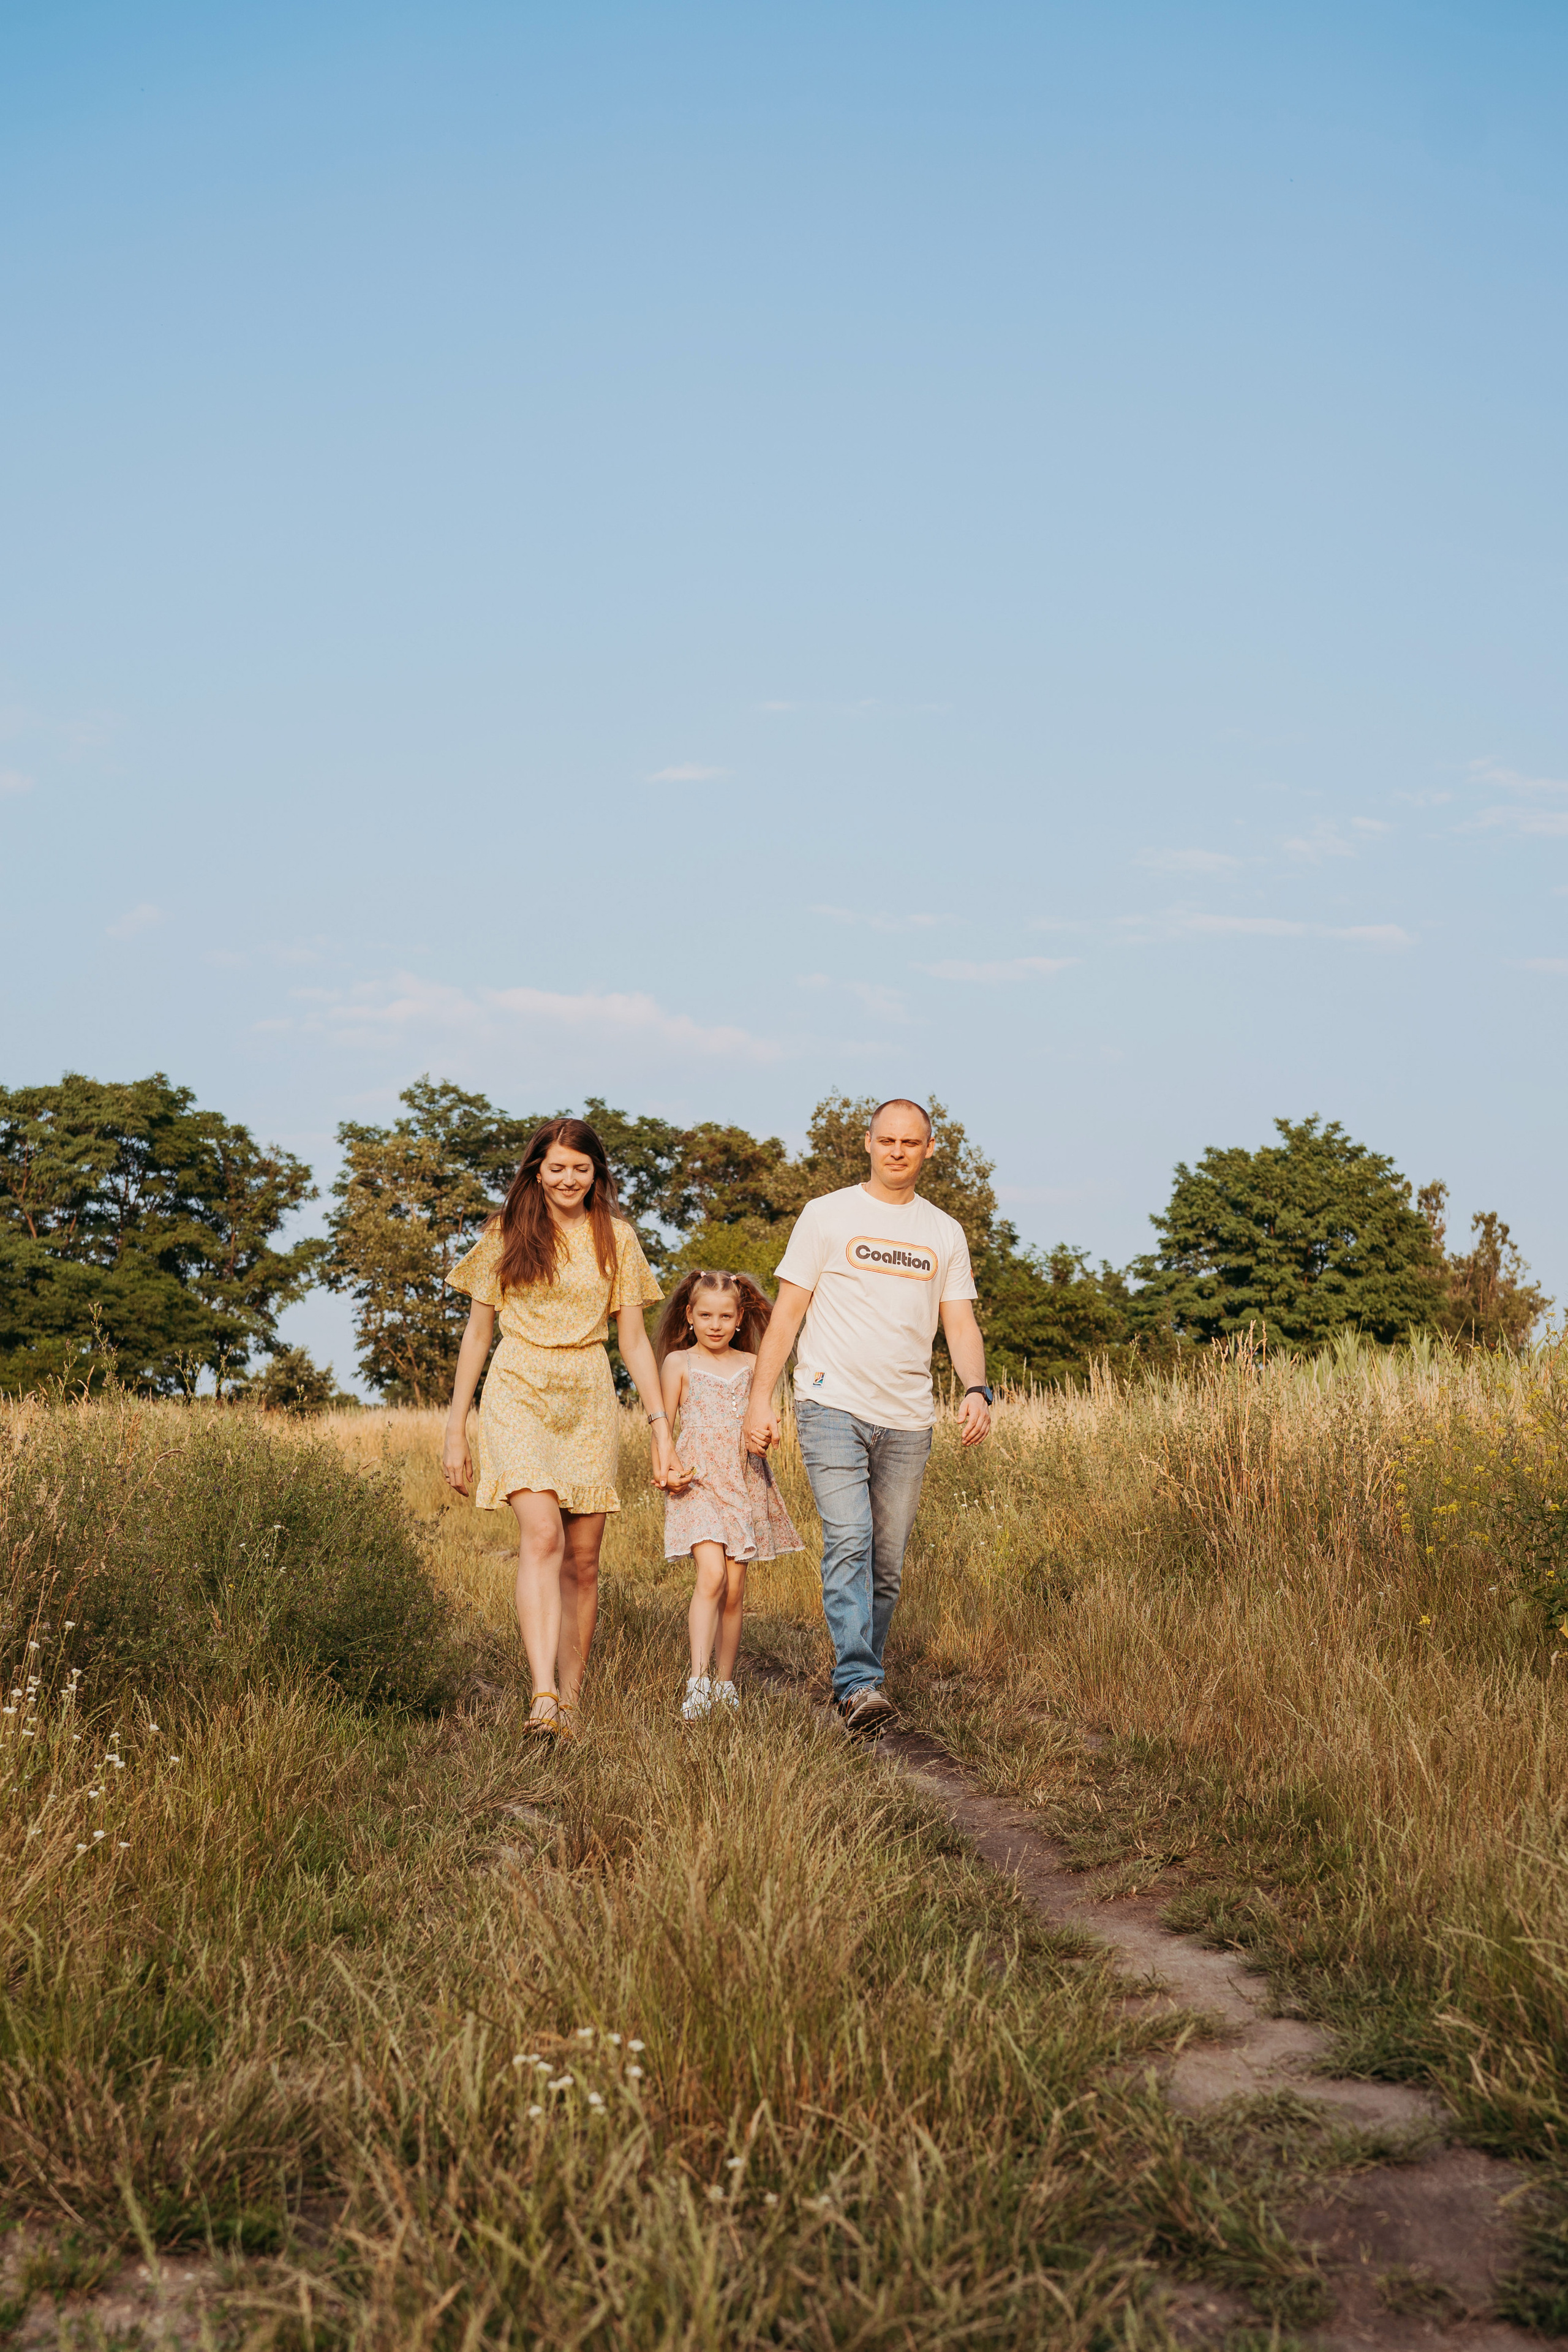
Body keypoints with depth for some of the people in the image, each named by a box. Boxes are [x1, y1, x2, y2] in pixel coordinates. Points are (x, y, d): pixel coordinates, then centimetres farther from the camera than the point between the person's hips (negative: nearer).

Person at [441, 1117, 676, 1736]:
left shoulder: (616, 1239, 9)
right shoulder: (507, 1236, 5)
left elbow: (635, 1341, 11)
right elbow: (476, 1334, 9)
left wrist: (660, 1425, 4)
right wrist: (456, 1427, 7)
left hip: (589, 1404, 2)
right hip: (520, 1394, -2)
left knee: (583, 1560, 2)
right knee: (542, 1535, -21)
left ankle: (570, 1698, 12)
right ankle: (542, 1695, -30)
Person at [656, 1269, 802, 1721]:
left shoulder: (751, 1366, 13)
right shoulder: (678, 1363, 5)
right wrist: (668, 1469, -12)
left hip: (744, 1484, 3)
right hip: (698, 1481, -3)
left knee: (735, 1589, 4)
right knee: (711, 1575, -21)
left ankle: (725, 1684, 14)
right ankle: (698, 1680, -23)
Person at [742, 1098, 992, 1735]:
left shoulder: (946, 1234, 14)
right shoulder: (828, 1215, 5)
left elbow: (961, 1324, 10)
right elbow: (787, 1312, 3)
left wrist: (976, 1389, -9)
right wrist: (760, 1399, -5)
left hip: (907, 1419, 4)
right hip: (833, 1404, -4)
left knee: (887, 1562, 5)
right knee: (849, 1542, -18)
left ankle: (862, 1677, 16)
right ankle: (857, 1686, -23)